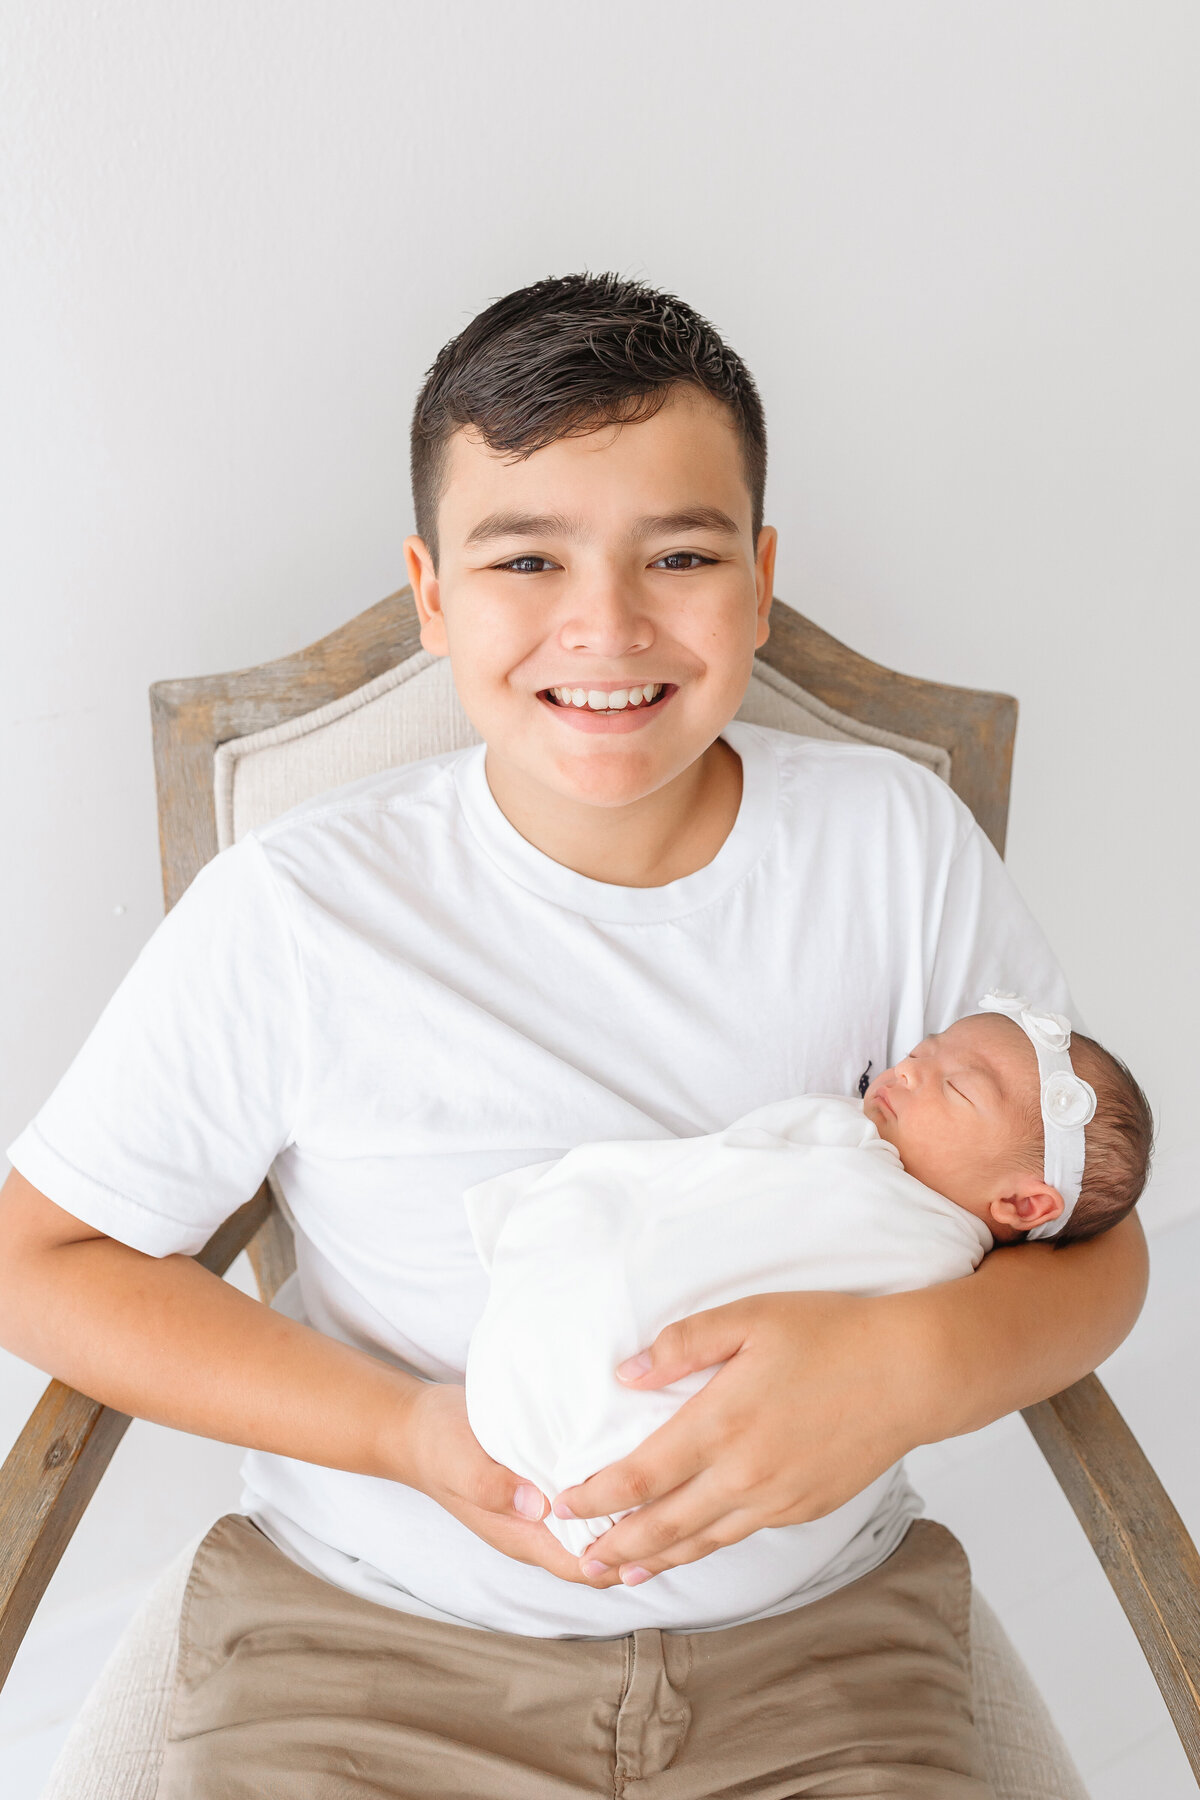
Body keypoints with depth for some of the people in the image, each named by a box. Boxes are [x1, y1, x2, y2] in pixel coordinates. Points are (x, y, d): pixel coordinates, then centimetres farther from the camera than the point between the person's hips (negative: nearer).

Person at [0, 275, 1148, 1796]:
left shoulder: (895, 845, -8)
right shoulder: (293, 914, -13)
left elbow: (1093, 1245, -1)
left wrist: (914, 1361, -24)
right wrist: (407, 1432, -16)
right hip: (366, 1633, -1)